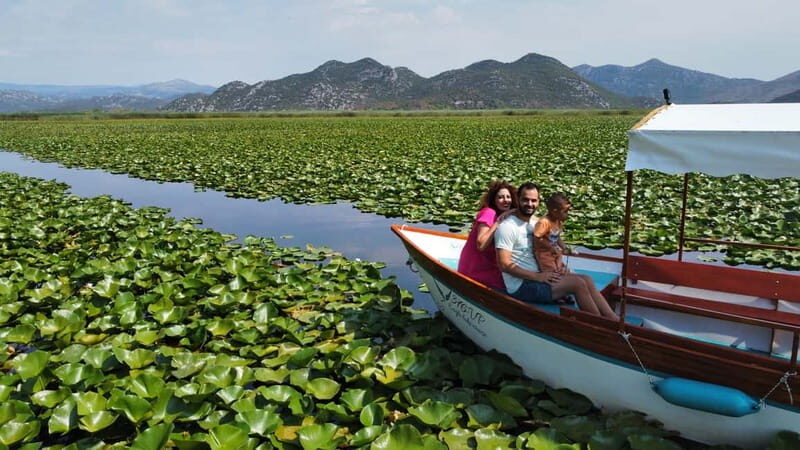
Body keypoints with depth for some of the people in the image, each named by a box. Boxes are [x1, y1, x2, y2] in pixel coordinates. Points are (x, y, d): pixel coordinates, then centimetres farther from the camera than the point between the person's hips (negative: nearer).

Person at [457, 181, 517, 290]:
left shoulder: (506, 217, 9)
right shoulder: (488, 213, -16)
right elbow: (481, 245, -28)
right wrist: (497, 222, -27)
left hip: (488, 265, 9)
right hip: (476, 271, -9)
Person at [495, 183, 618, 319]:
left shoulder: (535, 222, 13)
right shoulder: (507, 227, -14)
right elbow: (504, 264, -20)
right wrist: (537, 276, -22)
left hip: (537, 276, 8)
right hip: (521, 286, -8)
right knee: (578, 283, -18)